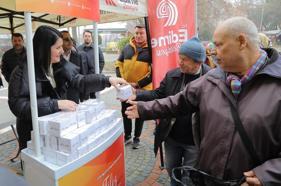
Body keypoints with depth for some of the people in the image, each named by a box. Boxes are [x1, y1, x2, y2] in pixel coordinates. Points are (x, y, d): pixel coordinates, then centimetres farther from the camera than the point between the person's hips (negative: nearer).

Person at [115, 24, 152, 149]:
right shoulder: (127, 48, 7)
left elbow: (154, 70, -14)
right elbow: (118, 63, 11)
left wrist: (138, 84, -17)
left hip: (142, 89, -4)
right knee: (125, 112, 13)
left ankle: (137, 138, 26)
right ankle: (127, 135, 32)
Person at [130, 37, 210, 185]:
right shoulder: (172, 75, -3)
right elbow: (158, 94, 1)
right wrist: (137, 96, -13)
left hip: (195, 141, -4)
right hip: (172, 137, 5)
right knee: (172, 171, 26)